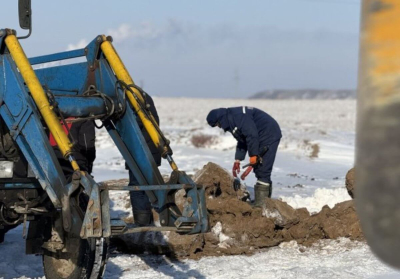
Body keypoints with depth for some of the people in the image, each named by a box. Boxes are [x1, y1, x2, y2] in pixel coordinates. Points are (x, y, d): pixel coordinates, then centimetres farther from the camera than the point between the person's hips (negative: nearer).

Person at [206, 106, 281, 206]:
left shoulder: (238, 116, -18)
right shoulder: (231, 120, 15)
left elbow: (252, 135, -24)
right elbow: (242, 141, 21)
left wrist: (253, 156, -19)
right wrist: (237, 160, 16)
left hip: (269, 136, -11)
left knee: (262, 169, -13)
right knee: (258, 169, 12)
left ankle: (262, 201, -12)